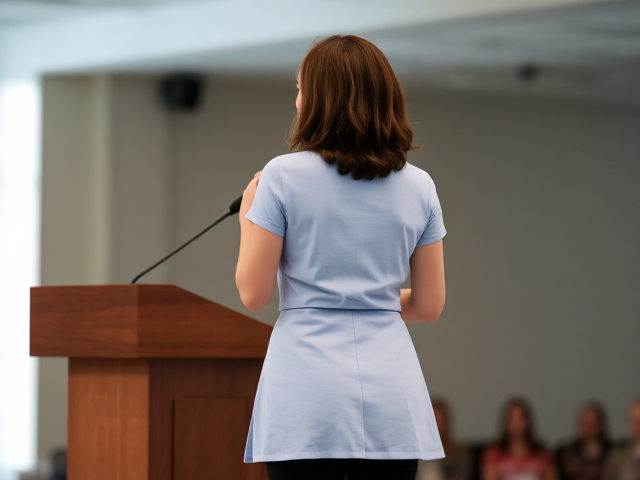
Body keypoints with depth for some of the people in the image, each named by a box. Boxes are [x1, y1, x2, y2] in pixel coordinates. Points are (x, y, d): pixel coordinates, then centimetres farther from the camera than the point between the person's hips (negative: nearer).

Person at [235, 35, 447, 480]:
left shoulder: (284, 176, -4)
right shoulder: (419, 187, 6)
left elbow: (253, 294, -2)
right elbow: (429, 305, 9)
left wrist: (247, 217, 13)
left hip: (307, 400, -3)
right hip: (393, 396, 3)